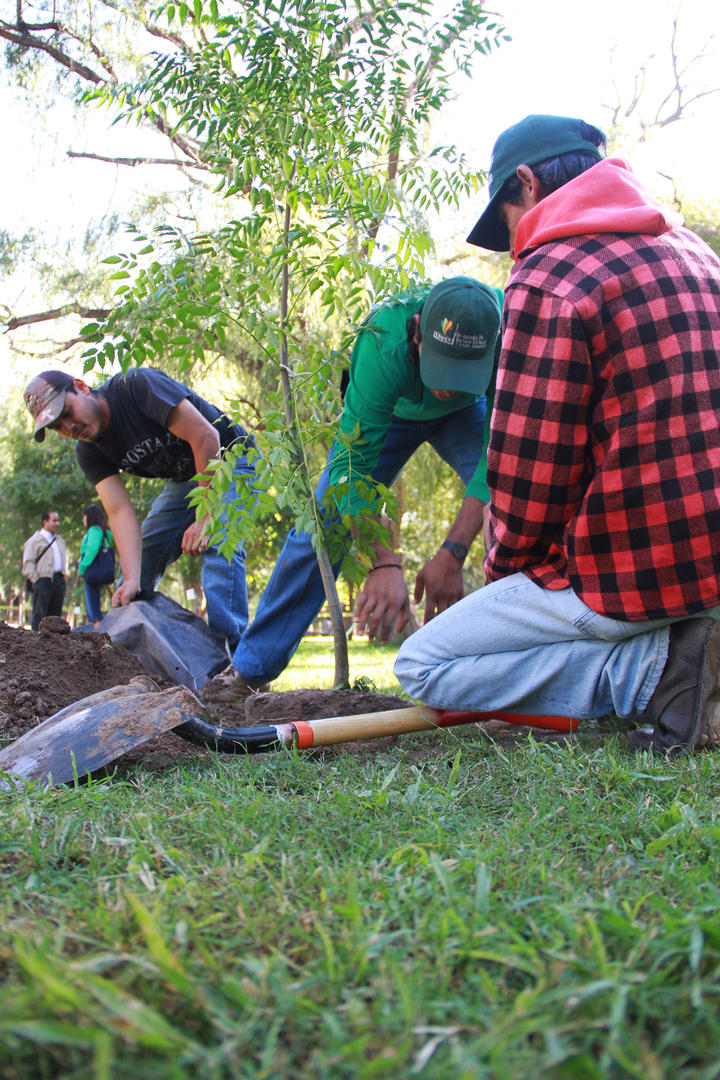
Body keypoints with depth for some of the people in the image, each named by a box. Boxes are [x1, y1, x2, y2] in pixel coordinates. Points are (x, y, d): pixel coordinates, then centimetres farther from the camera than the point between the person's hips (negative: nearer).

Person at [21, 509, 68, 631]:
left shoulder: (59, 540, 20)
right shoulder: (34, 540, -1)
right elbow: (28, 563, -6)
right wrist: (36, 580, -12)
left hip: (59, 579, 6)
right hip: (43, 579, -6)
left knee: (56, 613, 6)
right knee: (39, 613, -8)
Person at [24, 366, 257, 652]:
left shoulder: (137, 385, -28)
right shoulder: (89, 452, -8)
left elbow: (206, 437, -31)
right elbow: (120, 511, -18)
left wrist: (204, 518, -30)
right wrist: (132, 579, -34)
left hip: (231, 461, -7)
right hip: (183, 479, 7)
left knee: (217, 545, -27)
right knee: (139, 552, 2)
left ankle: (230, 651, -29)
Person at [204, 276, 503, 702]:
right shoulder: (383, 343, -43)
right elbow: (352, 464, -39)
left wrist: (453, 553, -43)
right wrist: (384, 564, -49)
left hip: (465, 414, 1)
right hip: (387, 412, -1)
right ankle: (251, 667, 6)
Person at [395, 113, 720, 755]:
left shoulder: (549, 277, -12)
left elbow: (527, 474, -14)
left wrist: (505, 571, 7)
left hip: (635, 574, -8)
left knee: (422, 666, 4)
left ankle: (658, 665, -10)